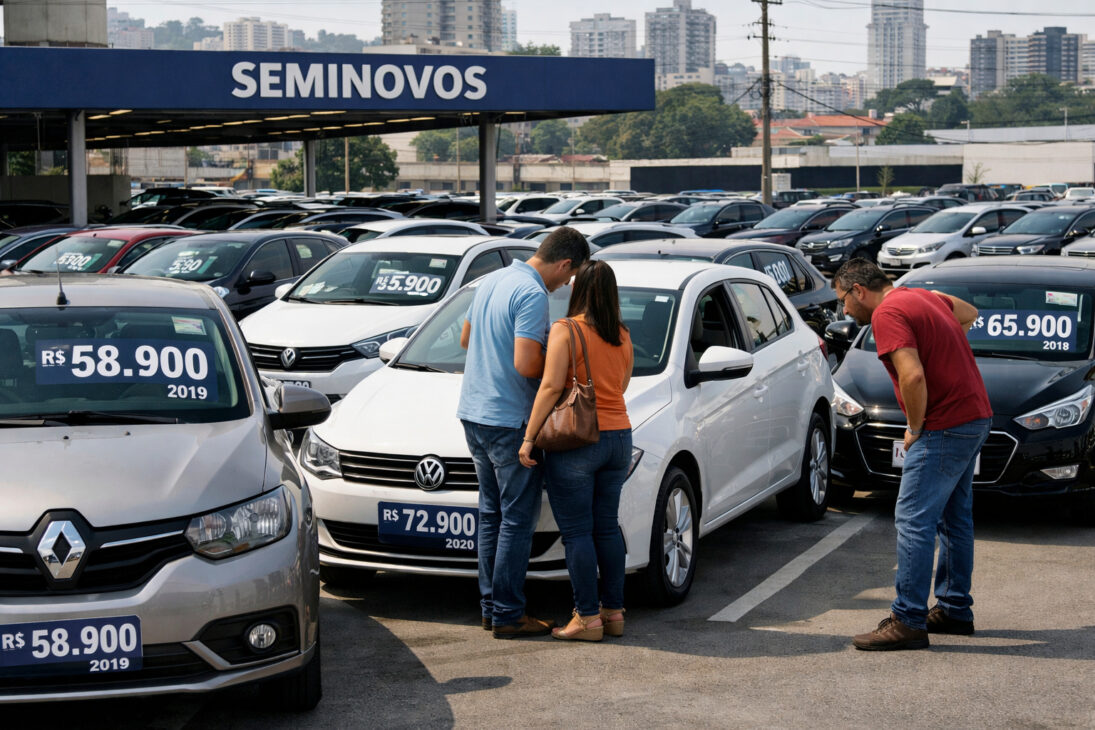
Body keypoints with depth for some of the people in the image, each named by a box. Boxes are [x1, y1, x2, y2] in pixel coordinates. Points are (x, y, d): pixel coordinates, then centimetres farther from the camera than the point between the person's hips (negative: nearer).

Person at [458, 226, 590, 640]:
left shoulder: (491, 281, 12)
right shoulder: (533, 294, -17)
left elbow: (466, 339, 24)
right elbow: (526, 365, -24)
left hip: (472, 412, 9)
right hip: (509, 420, -9)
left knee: (491, 512, 15)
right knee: (518, 518, -2)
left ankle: (490, 605, 20)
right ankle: (507, 615, 1)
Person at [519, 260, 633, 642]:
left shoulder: (565, 331, -11)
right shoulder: (623, 337, 8)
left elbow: (551, 386, -18)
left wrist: (529, 436, -15)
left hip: (574, 443, -6)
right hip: (617, 438, 6)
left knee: (576, 532, -1)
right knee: (606, 527, 13)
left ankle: (588, 618, 0)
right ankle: (613, 612, 17)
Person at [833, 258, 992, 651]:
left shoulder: (887, 313, -15)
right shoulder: (923, 297, 14)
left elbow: (913, 376, -27)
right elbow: (969, 313, 34)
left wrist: (915, 429, -13)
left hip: (945, 427, -10)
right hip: (974, 415, 10)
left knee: (914, 520, -9)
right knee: (955, 517, 18)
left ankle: (908, 621, -8)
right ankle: (955, 610, 27)